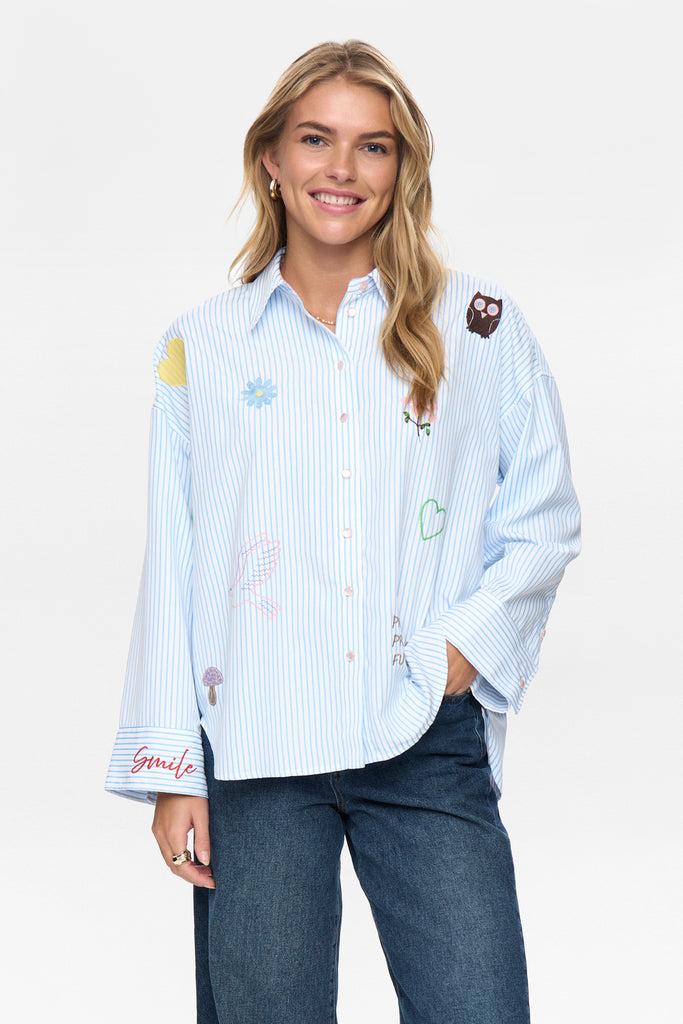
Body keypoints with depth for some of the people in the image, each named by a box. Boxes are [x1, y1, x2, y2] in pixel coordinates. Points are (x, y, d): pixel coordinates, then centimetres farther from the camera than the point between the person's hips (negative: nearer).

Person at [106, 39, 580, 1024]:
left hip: (429, 744, 0)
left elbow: (545, 522, 10)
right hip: (254, 756, 0)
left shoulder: (480, 327, 8)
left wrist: (462, 650, -6)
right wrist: (170, 768, 3)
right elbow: (171, 569, 8)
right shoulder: (201, 347, 8)